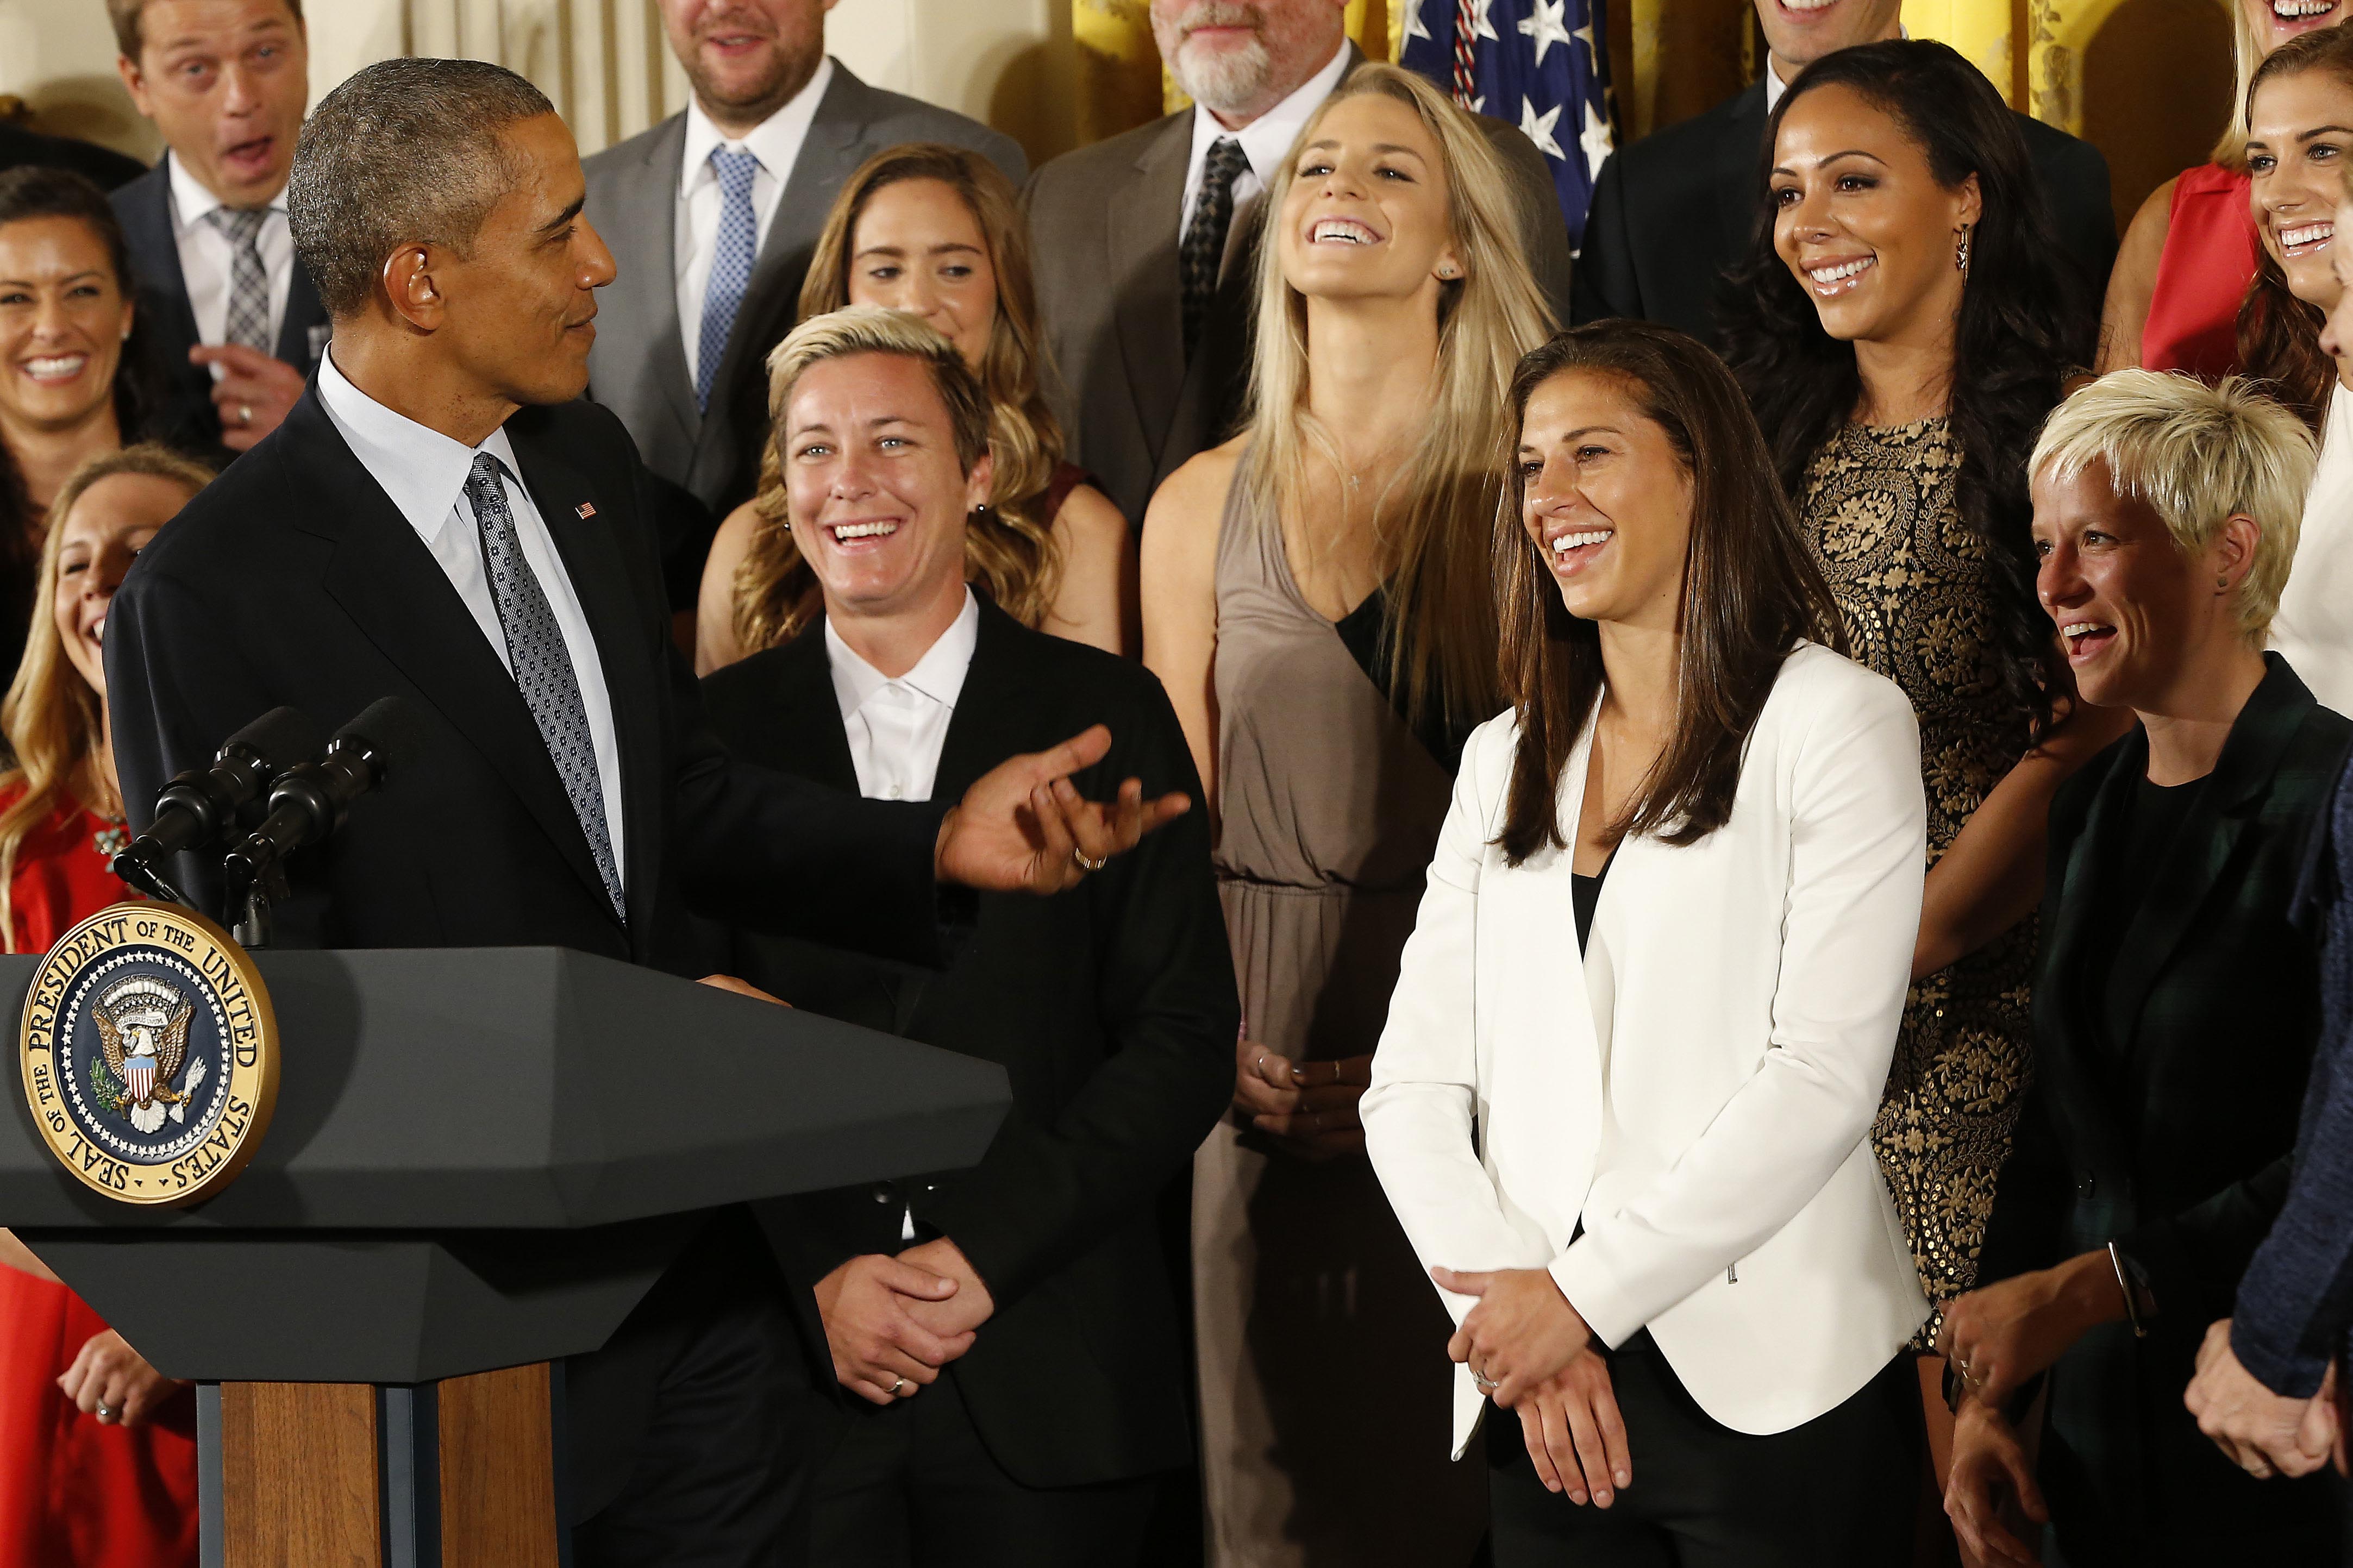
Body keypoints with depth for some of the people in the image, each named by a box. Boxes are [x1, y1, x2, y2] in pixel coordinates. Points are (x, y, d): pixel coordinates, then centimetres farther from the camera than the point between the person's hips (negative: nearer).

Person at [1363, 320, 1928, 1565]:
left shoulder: (1837, 724, -1)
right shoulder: (1503, 761, 14)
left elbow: (1824, 1076, -11)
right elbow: (1413, 1083, 7)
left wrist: (1586, 1294, -13)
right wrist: (1516, 1317, -9)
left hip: (1775, 1397, -4)